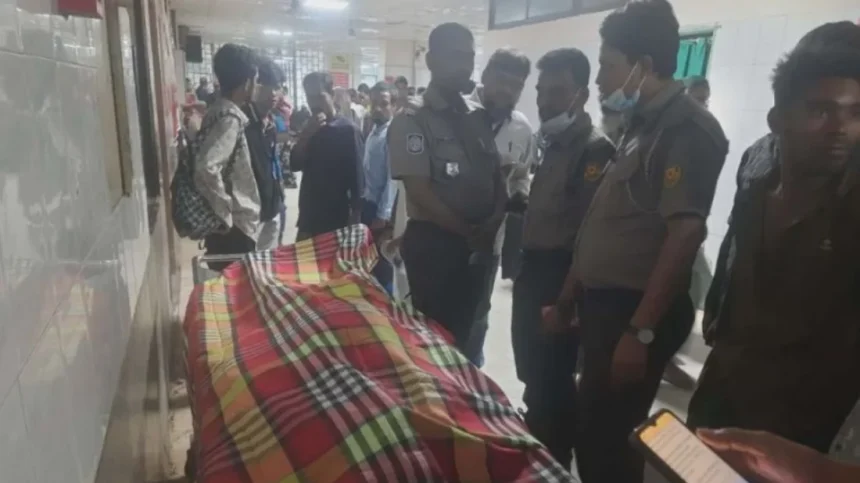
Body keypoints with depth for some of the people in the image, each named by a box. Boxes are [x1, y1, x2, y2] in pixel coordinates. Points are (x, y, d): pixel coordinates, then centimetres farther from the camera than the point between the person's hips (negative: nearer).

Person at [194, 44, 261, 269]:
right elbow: (207, 168, -31)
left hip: (232, 223, 9)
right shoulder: (230, 118, -19)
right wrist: (225, 214, -21)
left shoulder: (220, 111, 10)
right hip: (234, 226, -9)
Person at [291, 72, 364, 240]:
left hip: (338, 217, -5)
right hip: (309, 215, 6)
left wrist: (355, 217, -12)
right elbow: (295, 164, 1)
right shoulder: (309, 128, 10)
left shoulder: (347, 129, -8)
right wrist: (307, 133, -12)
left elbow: (357, 176, -10)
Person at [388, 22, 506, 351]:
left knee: (464, 328, 18)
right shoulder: (413, 120, -11)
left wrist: (492, 223, -6)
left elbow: (497, 176, 11)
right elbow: (419, 191, -16)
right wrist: (467, 231, -12)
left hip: (478, 243, 6)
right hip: (434, 243, -6)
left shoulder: (478, 117, 8)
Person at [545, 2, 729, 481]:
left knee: (606, 440, 2)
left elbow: (684, 234, -21)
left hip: (633, 313, -9)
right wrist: (568, 300, 18)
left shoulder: (688, 129, -13)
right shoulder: (643, 124, 15)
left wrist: (641, 331, -22)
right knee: (593, 433, 18)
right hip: (605, 304, 9)